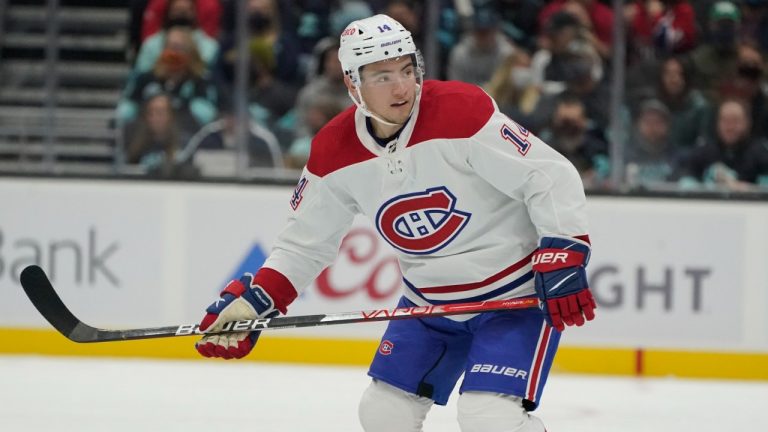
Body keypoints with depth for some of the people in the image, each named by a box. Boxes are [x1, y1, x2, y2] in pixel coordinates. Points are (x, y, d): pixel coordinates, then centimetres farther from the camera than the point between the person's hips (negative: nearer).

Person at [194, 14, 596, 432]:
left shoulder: (462, 111, -23)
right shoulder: (335, 151, -6)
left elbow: (551, 176, -22)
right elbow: (305, 241, 7)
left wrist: (563, 260, -28)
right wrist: (251, 301, -4)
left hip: (517, 293, -6)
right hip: (430, 300, 6)